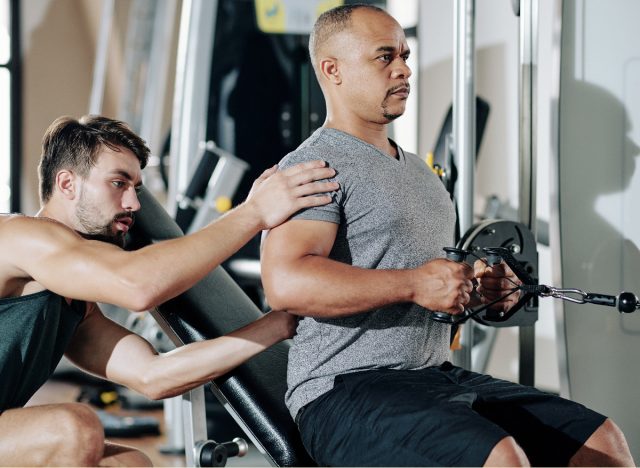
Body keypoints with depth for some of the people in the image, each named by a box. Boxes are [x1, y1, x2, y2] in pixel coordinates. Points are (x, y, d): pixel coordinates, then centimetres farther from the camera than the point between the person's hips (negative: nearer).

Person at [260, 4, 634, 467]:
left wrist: (481, 284, 9)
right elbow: (286, 283, -23)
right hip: (345, 389, -9)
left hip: (438, 374, 9)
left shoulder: (419, 170, 22)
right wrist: (413, 285, -24)